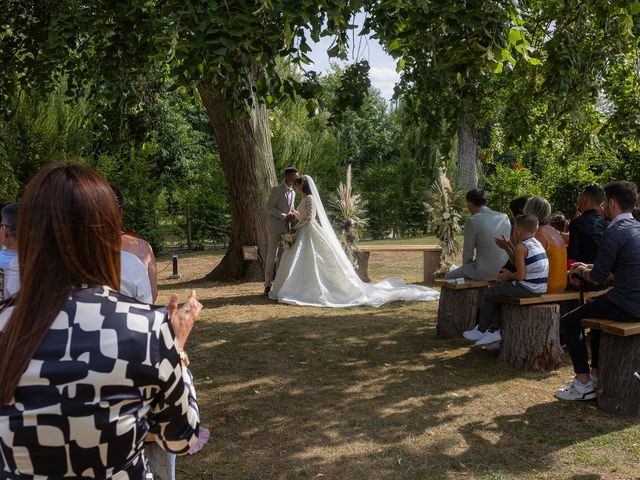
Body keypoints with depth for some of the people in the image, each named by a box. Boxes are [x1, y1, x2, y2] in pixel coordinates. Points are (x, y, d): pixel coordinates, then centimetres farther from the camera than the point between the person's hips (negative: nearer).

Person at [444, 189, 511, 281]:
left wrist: (466, 266, 14)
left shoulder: (472, 222, -14)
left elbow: (468, 252, -7)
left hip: (484, 272, -7)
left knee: (448, 276, 15)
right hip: (504, 271, 7)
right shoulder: (505, 217, 3)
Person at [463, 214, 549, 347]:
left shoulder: (521, 247, -16)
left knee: (488, 293, 6)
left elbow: (521, 275, -19)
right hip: (540, 289, 10)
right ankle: (494, 330, 18)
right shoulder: (538, 244, 12)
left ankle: (481, 330, 20)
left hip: (527, 288, -10)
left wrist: (508, 275, -1)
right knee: (498, 290, 24)